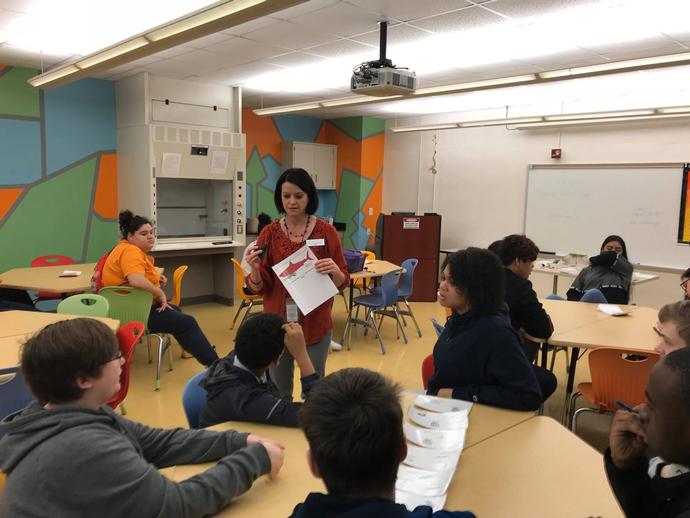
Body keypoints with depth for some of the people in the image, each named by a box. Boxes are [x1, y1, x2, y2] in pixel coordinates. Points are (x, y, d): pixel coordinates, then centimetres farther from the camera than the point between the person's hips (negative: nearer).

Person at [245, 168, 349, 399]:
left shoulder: (326, 231, -4)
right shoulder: (270, 233, -1)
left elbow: (342, 282, -1)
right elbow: (259, 287, -2)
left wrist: (335, 271, -23)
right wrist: (255, 269, -22)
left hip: (315, 324, -1)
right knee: (279, 392, 12)